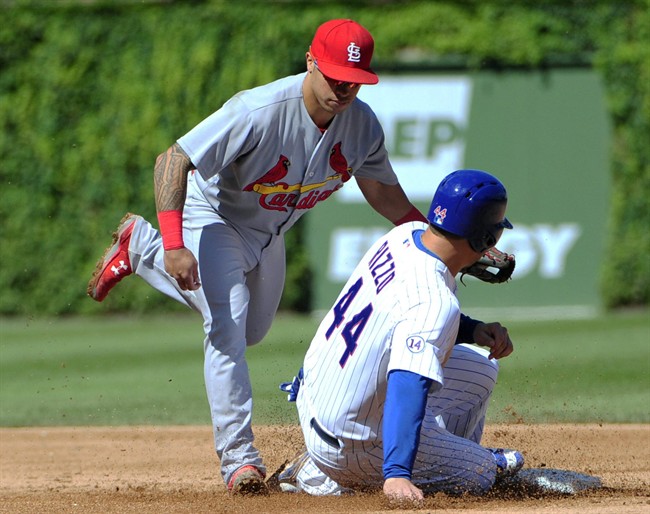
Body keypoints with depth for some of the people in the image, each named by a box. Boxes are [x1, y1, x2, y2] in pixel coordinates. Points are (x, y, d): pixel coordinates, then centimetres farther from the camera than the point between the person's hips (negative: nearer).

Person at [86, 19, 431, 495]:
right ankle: (239, 457, -21)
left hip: (269, 233, 7)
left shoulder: (363, 125, -19)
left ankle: (140, 246, 39)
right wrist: (175, 246, -46)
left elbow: (383, 192, 0)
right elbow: (172, 161, -37)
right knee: (227, 324, -25)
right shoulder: (260, 111, -38)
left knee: (251, 331, 25)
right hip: (215, 218, -7)